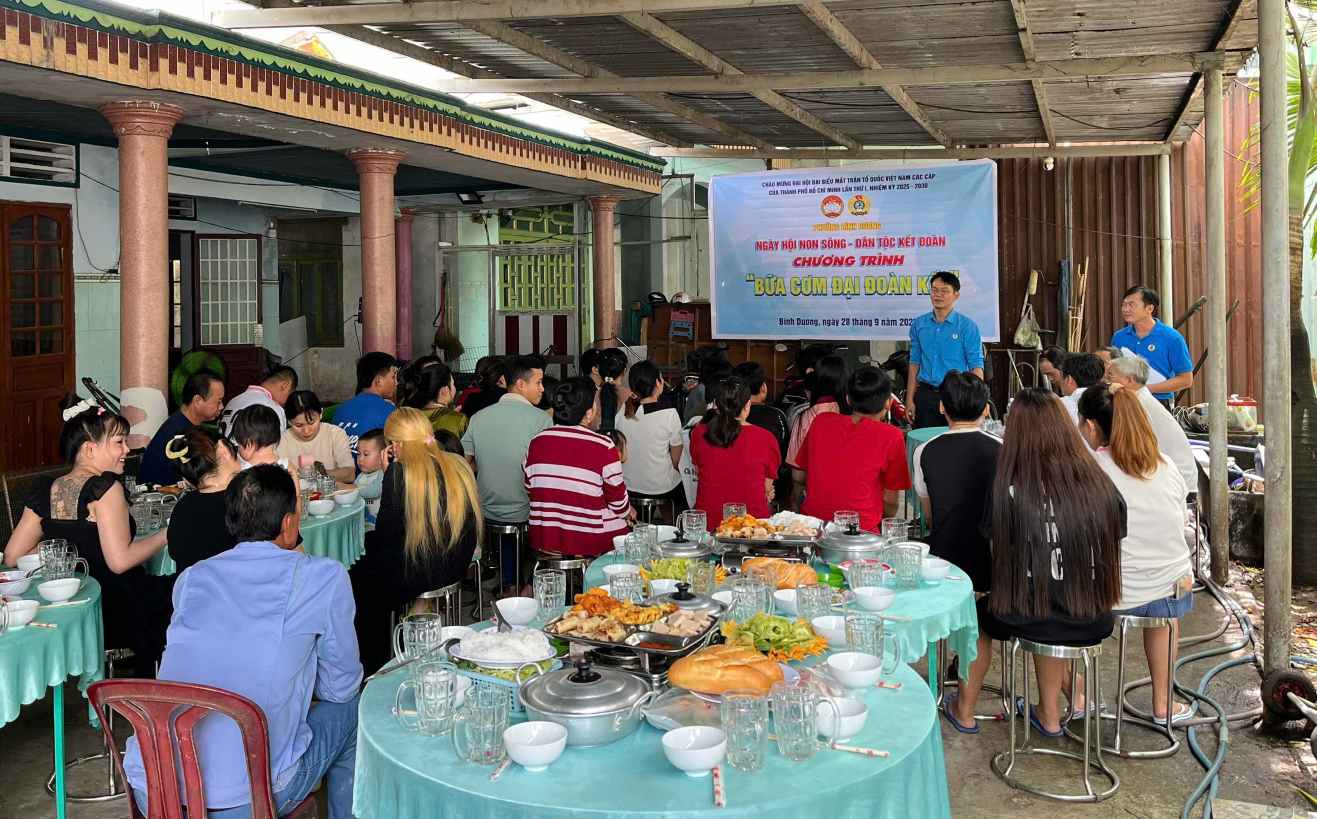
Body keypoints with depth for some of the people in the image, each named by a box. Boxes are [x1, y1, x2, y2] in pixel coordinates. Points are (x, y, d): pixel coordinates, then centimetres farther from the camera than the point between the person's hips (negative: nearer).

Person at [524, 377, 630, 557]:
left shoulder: (536, 443, -2)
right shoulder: (604, 447, -15)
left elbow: (529, 490, 9)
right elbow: (619, 504, -6)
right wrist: (628, 512, 16)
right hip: (593, 545, -5)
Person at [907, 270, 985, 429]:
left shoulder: (967, 326, -3)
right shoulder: (918, 325, 9)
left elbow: (976, 367, -6)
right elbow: (914, 364, 11)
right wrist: (910, 399, 6)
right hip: (925, 395, 3)